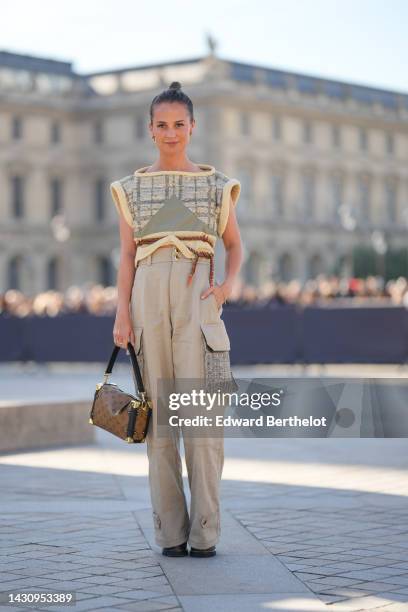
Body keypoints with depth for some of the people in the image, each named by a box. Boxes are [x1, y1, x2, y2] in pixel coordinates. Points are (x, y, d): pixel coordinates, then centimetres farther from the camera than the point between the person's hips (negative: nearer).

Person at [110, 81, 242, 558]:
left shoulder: (215, 185, 8)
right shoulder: (131, 188, 10)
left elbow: (235, 245, 15)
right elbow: (127, 256, 8)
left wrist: (228, 285, -5)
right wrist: (122, 316, -2)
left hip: (197, 298, -1)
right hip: (149, 295, 1)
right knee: (159, 410, 1)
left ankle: (205, 531, -1)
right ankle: (171, 530, 6)